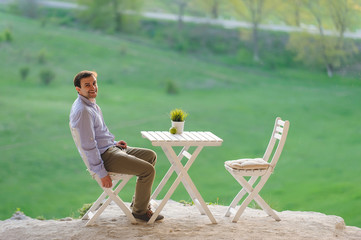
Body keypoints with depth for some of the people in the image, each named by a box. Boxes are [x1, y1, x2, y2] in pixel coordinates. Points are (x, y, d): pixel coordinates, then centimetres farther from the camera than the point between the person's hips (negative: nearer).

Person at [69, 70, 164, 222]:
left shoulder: (91, 104, 12)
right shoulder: (82, 111, -22)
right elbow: (88, 146, -24)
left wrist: (114, 144, 12)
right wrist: (101, 173, -23)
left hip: (110, 148, 11)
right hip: (104, 156, -11)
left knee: (151, 156, 18)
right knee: (148, 170, -17)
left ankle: (139, 202, 18)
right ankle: (140, 211, 1)